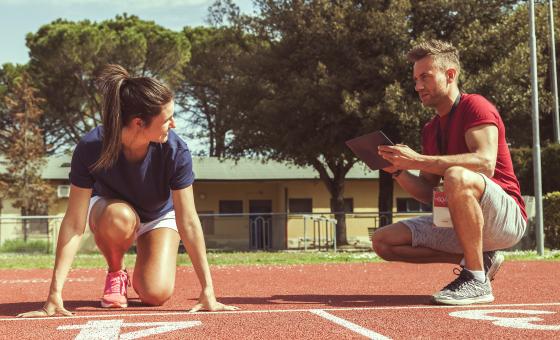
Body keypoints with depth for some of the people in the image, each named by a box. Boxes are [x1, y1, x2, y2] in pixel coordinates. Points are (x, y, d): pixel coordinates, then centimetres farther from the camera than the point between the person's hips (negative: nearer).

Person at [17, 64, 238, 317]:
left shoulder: (175, 151, -33)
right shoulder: (91, 148, -34)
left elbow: (188, 222, -29)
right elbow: (74, 223, -32)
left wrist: (207, 291, -31)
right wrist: (55, 295, -36)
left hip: (159, 216, 0)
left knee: (156, 294, -22)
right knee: (118, 217, -38)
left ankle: (139, 274, 16)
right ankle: (116, 273, -6)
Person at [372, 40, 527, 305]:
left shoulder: (474, 106, -8)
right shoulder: (430, 129, 14)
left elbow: (485, 163, -28)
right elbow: (429, 194, 13)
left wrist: (417, 160, -30)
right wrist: (399, 171, -5)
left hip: (506, 218, -8)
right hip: (459, 222, 8)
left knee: (456, 176, -38)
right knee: (383, 241, 1)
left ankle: (477, 280, -26)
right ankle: (477, 259, 3)